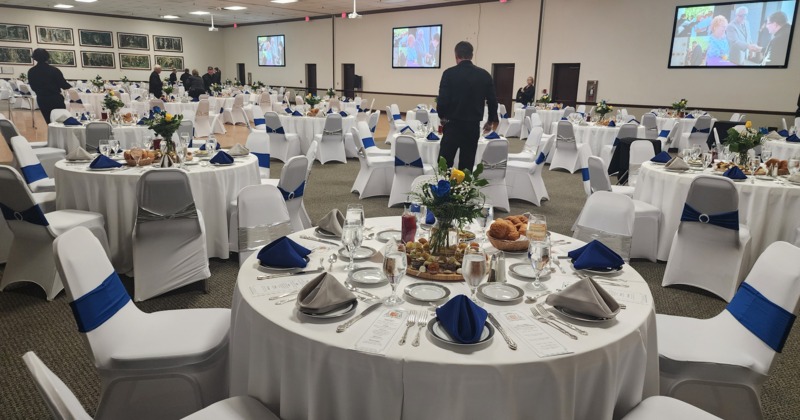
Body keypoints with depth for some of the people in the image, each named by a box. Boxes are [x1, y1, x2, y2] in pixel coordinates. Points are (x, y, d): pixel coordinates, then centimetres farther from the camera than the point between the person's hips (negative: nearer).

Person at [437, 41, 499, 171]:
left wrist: (442, 116, 9)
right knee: (467, 164, 9)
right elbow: (492, 100, 5)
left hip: (453, 124, -3)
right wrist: (491, 120, 20)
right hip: (473, 125, 3)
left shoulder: (449, 73, -8)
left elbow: (443, 99, -11)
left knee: (444, 162, 2)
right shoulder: (484, 75, 2)